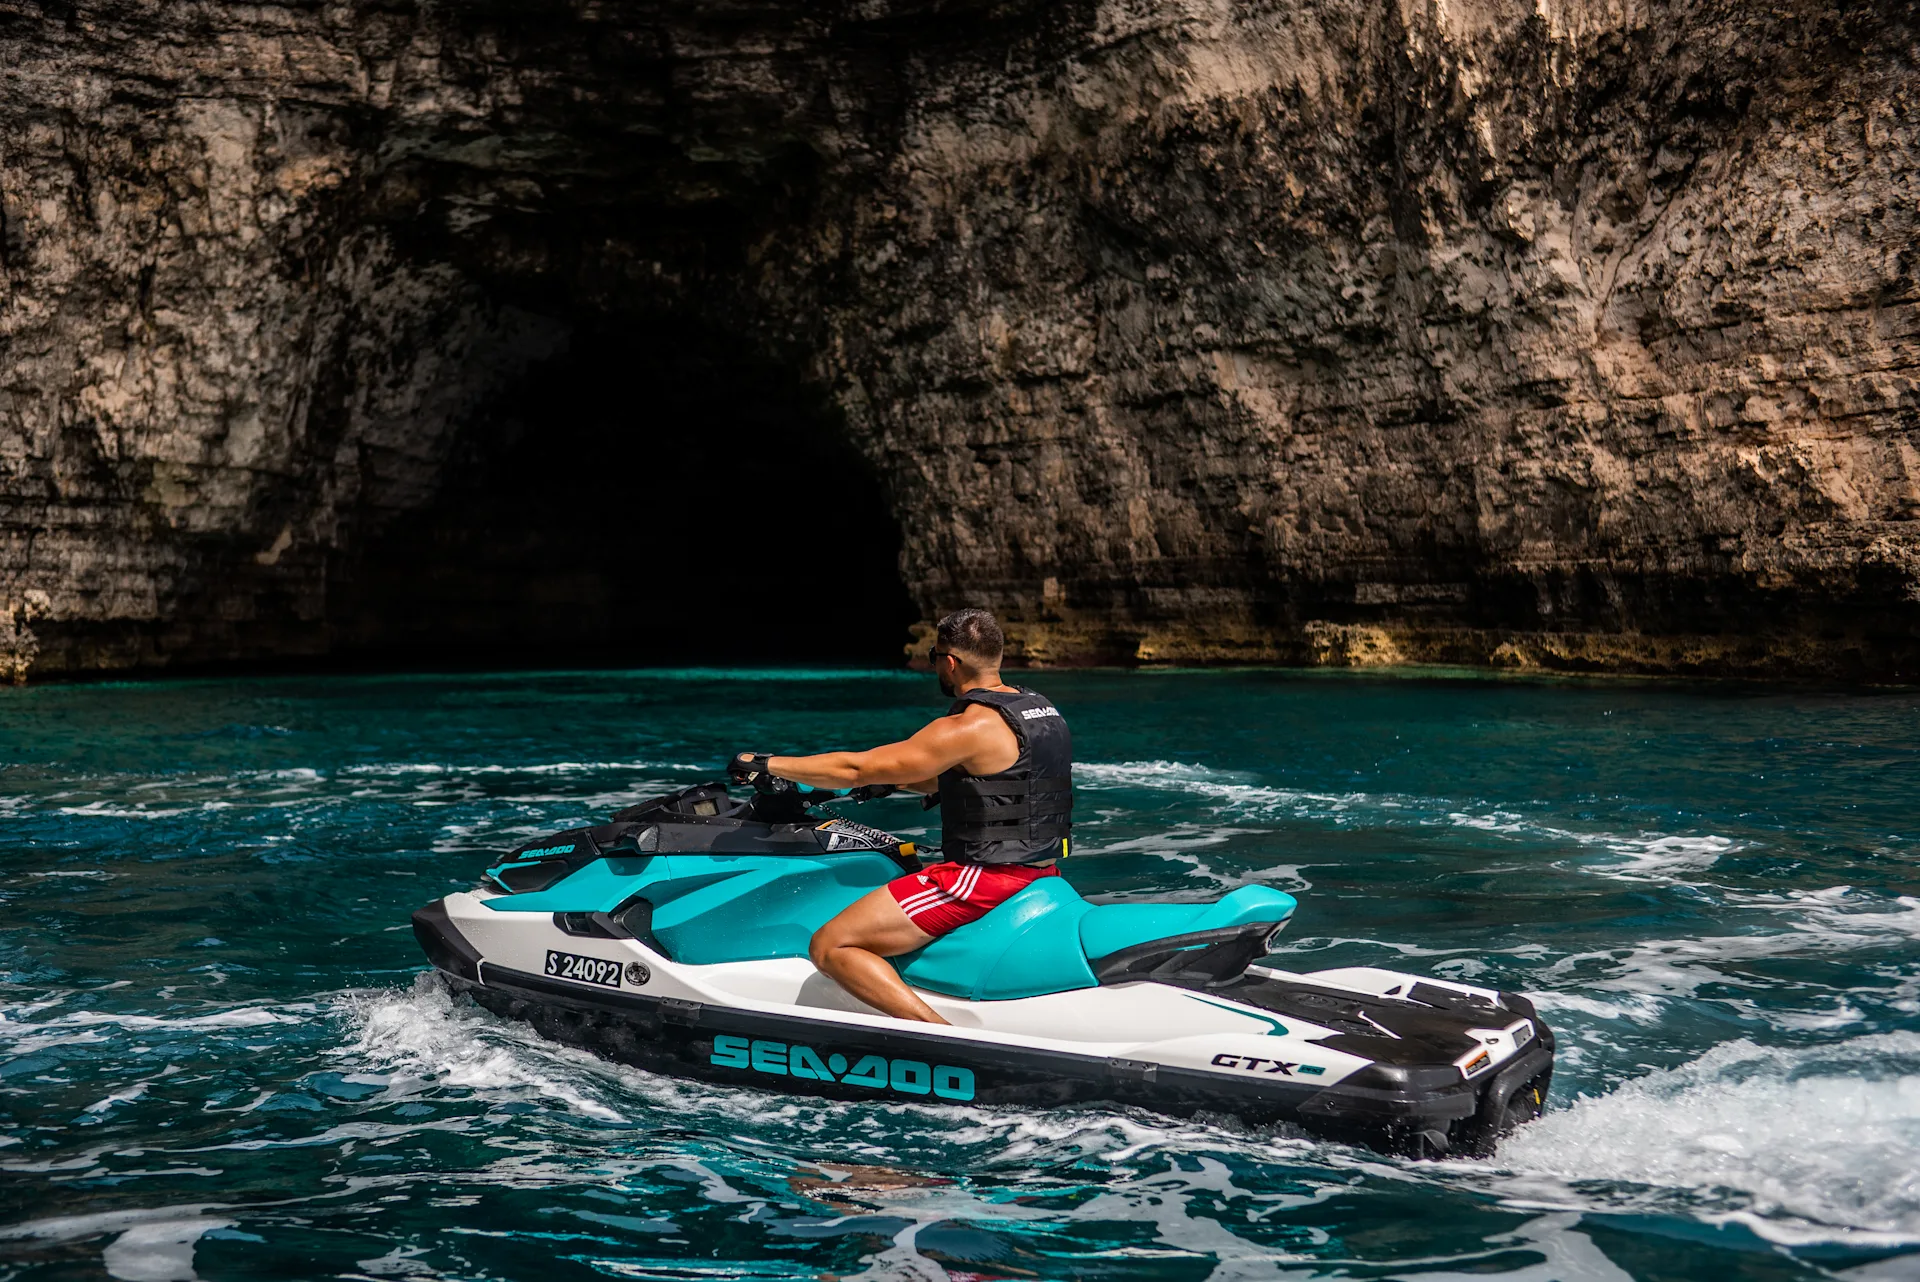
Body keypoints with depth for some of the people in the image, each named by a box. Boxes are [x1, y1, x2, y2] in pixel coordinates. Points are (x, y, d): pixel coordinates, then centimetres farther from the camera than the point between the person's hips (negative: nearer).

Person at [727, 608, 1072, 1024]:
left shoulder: (969, 728, -17)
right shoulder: (1038, 708, 10)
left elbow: (856, 768, -15)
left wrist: (766, 764, -6)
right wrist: (891, 779, 27)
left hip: (982, 877, -10)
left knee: (830, 946, -10)